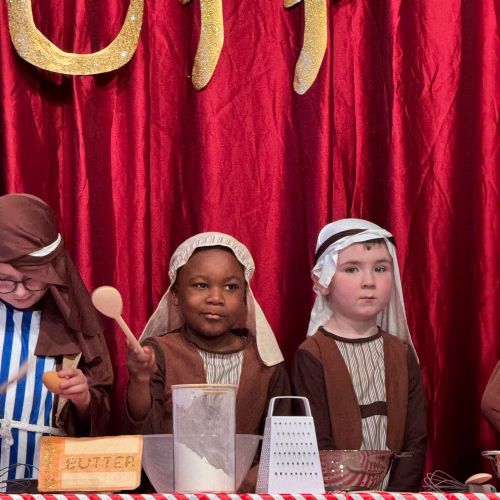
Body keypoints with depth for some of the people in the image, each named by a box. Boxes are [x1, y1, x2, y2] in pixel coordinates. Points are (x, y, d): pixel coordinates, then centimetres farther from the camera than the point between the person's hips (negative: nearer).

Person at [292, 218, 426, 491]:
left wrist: (398, 492, -8)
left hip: (396, 490, 3)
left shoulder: (401, 354, 11)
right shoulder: (312, 356, -2)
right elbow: (318, 445, -7)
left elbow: (416, 438, 6)